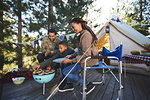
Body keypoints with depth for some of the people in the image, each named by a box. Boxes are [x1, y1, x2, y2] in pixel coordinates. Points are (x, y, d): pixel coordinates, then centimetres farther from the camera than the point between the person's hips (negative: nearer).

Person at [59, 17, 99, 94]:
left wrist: (71, 61, -22)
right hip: (85, 58, 10)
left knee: (65, 71, -10)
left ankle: (88, 84, -3)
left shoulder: (85, 35, -20)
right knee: (65, 63, 16)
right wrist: (71, 56, 13)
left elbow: (86, 54, -25)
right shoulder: (82, 34, 11)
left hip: (88, 61, -10)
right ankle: (69, 84, 22)